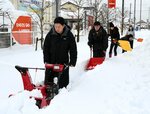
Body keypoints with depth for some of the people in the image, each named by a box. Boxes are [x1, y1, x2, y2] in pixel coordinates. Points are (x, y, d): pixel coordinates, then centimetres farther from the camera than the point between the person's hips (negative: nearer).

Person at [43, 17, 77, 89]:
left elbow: (73, 50, -3)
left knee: (63, 83, 7)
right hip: (51, 62, 1)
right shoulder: (50, 35, -6)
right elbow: (45, 49, 0)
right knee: (48, 80, 7)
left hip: (63, 63, -1)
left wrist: (72, 62, -9)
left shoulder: (69, 35, -7)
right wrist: (46, 61, -7)